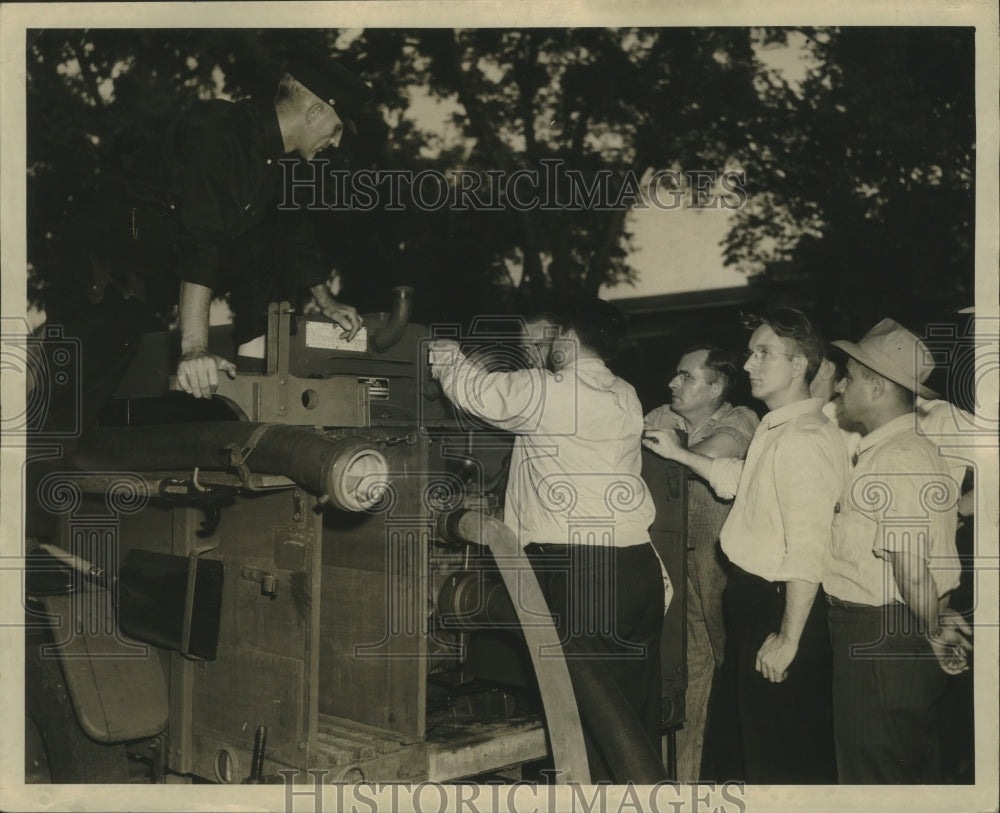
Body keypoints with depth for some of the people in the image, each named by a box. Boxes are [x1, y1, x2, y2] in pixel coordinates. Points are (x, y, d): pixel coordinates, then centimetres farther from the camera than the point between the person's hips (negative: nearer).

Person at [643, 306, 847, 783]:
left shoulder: (805, 440, -24)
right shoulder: (774, 430, 9)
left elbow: (807, 551, -27)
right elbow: (740, 482, 27)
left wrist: (788, 637, -25)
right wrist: (679, 454, 25)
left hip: (779, 604, -10)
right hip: (753, 594, 10)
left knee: (784, 752, 6)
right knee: (754, 726, 24)